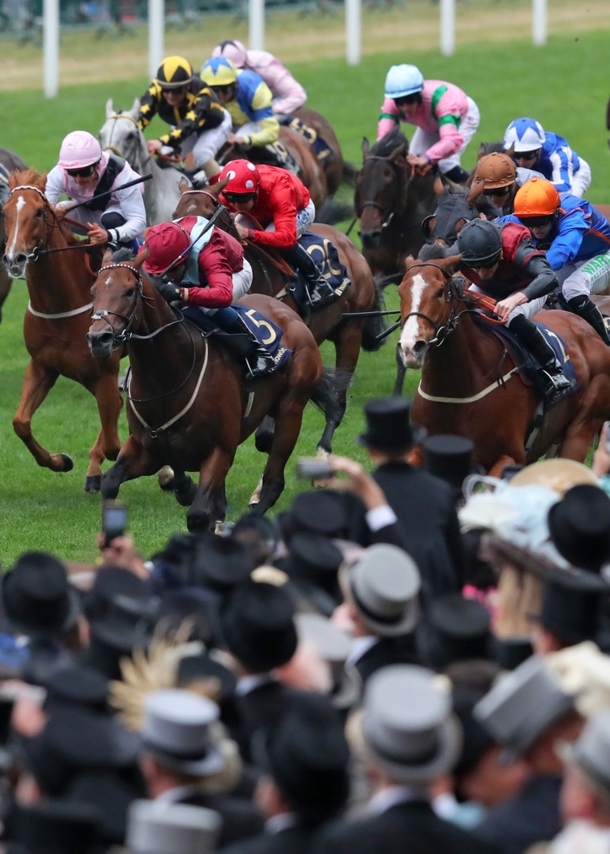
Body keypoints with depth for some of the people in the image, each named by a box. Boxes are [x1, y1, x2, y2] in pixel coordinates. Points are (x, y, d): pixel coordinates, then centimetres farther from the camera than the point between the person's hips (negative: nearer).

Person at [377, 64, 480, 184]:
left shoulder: (439, 97, -46)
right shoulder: (392, 103, -33)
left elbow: (452, 139, -59)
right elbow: (383, 135, -43)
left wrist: (426, 158, -76)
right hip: (431, 126, 5)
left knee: (446, 164, -25)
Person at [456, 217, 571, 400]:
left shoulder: (517, 249, -44)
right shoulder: (459, 252, -32)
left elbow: (549, 278, -58)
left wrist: (516, 299, -73)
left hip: (528, 290, -4)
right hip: (486, 292, 4)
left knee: (513, 318, -36)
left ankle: (553, 370, -21)